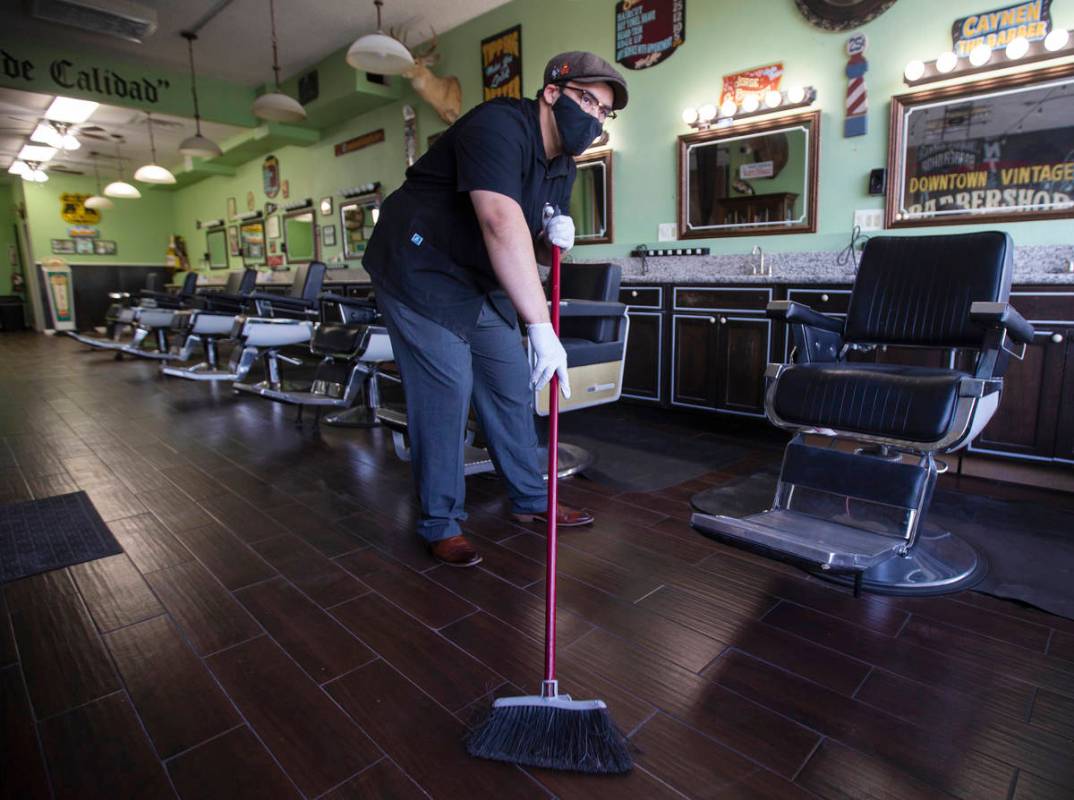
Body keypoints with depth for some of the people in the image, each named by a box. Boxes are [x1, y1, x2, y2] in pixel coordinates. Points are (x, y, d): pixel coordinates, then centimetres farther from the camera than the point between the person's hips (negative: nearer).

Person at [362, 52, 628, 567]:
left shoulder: (562, 165, 7)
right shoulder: (499, 126, -22)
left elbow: (535, 251, 12)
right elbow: (501, 223, -40)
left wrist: (555, 240, -14)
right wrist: (540, 327, -46)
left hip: (484, 283, 9)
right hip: (421, 272, -9)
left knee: (512, 386, 9)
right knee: (445, 391, -12)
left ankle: (531, 500, 24)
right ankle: (440, 525, 5)